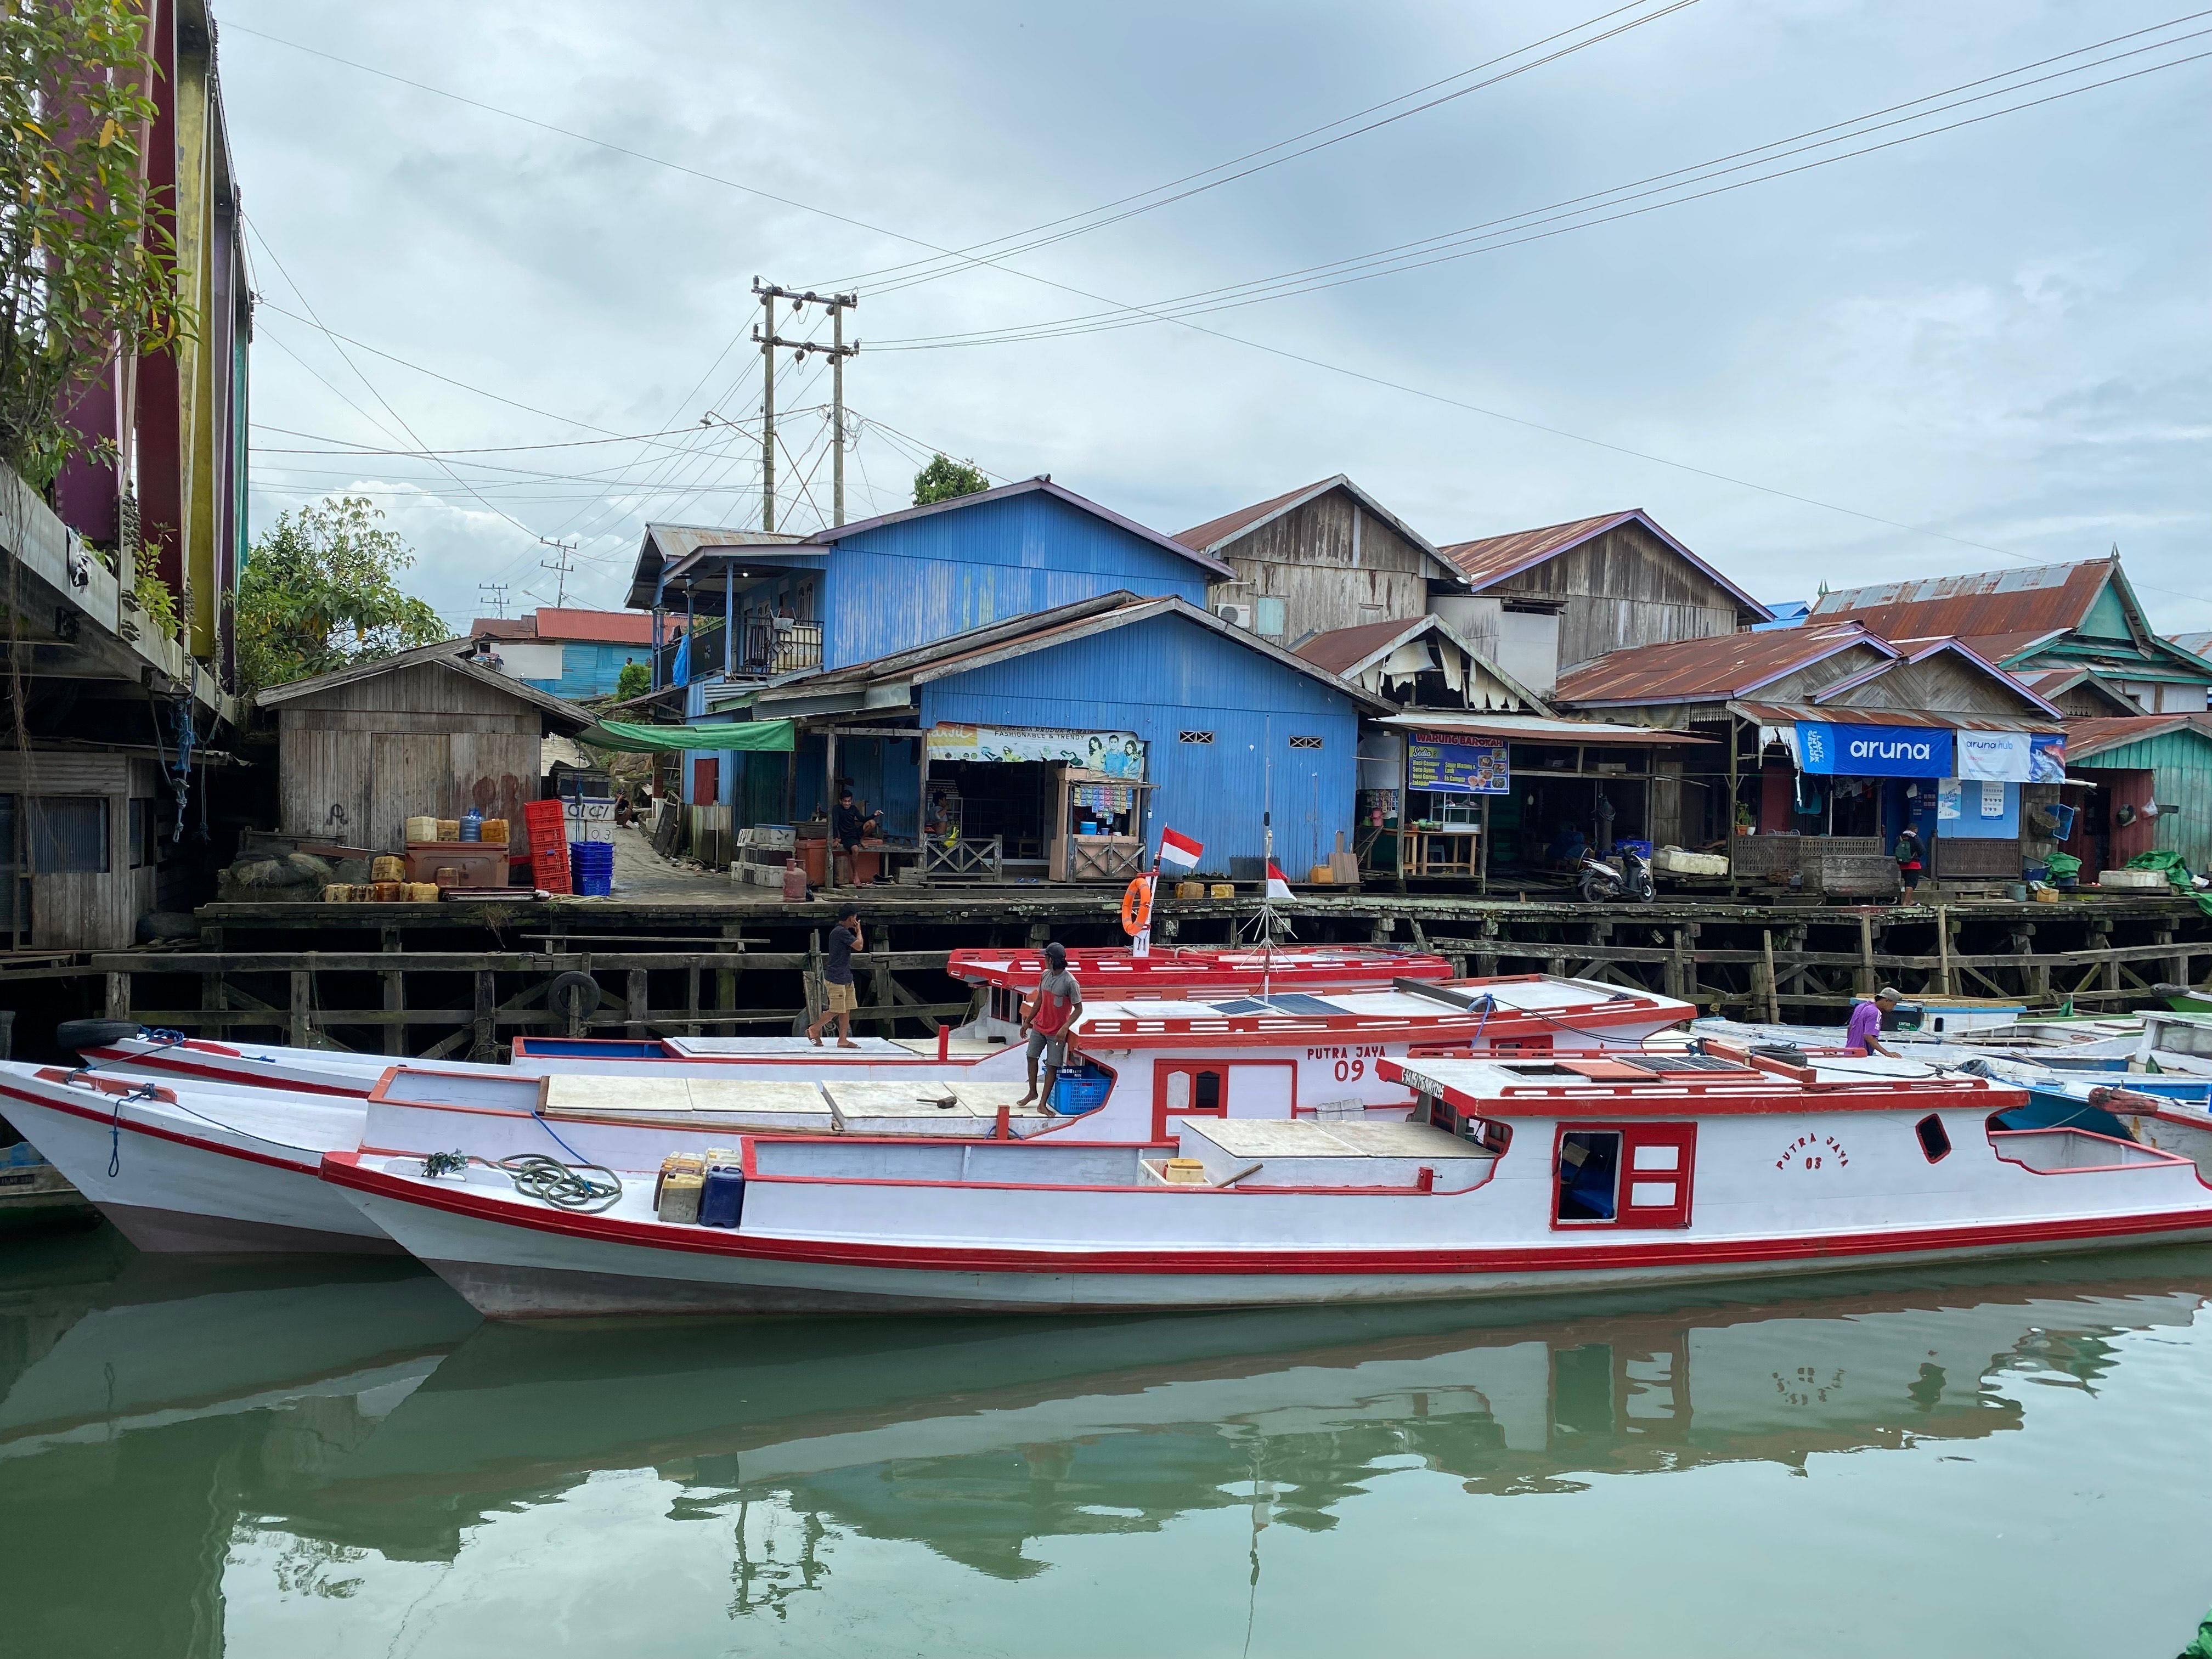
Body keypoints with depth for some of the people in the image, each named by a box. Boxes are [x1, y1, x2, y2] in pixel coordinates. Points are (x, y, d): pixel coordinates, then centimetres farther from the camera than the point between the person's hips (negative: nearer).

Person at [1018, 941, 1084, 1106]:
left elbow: (1078, 1009, -16)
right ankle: (1032, 1092, 35)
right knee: (1032, 1057, 14)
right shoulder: (1045, 975, 0)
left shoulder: (1070, 982, -21)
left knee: (1052, 1066, 1)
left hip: (1056, 1032, -6)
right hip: (1039, 1026, 6)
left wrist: (1065, 1028, -27)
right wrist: (1027, 1021, 15)